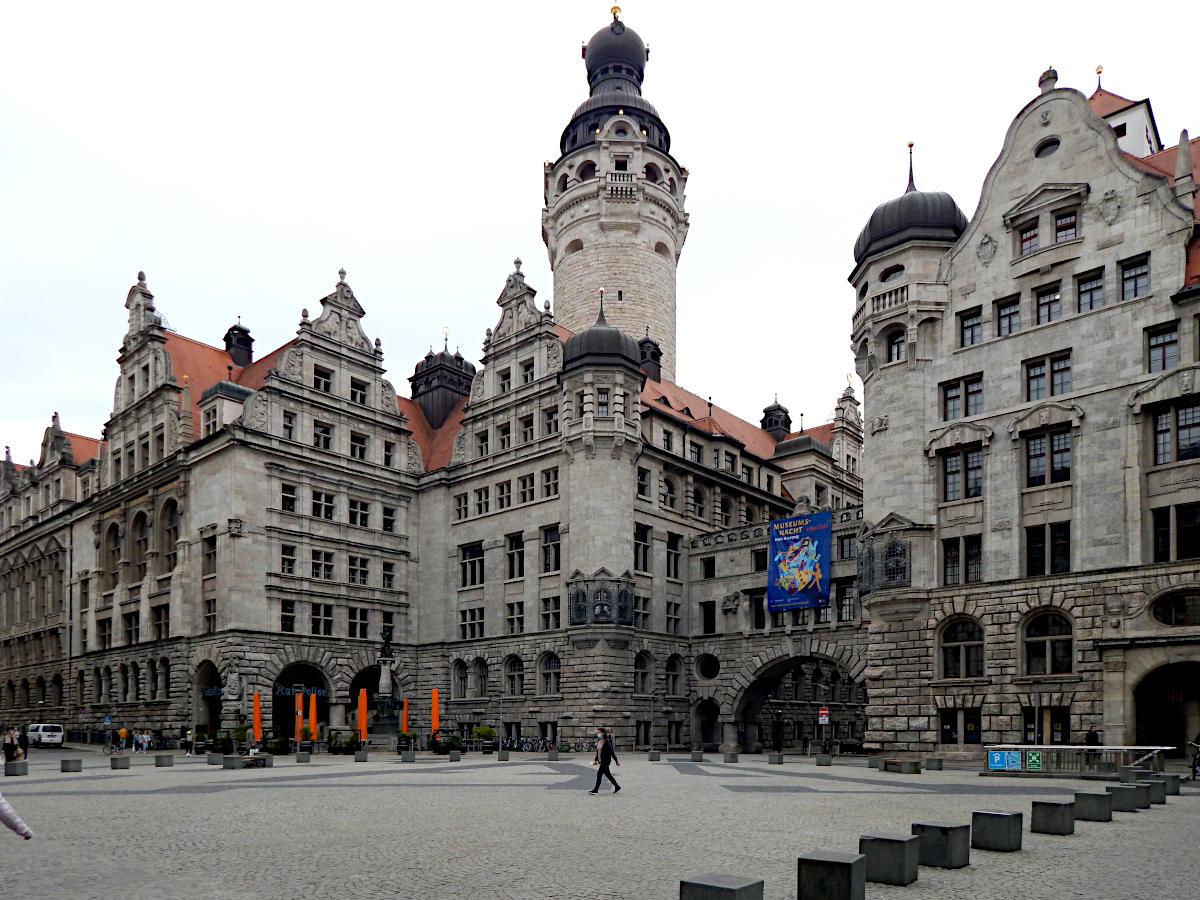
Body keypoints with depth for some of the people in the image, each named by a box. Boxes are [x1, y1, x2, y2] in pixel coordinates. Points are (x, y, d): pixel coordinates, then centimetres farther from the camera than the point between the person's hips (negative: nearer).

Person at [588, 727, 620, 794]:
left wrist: (616, 761, -12)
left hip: (606, 761, -8)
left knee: (599, 773, -9)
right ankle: (617, 787, 26)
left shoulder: (606, 742, -15)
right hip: (601, 761, 8)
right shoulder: (598, 741, 8)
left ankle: (596, 790, -3)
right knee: (608, 775, 14)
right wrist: (596, 760, 14)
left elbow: (611, 752, -14)